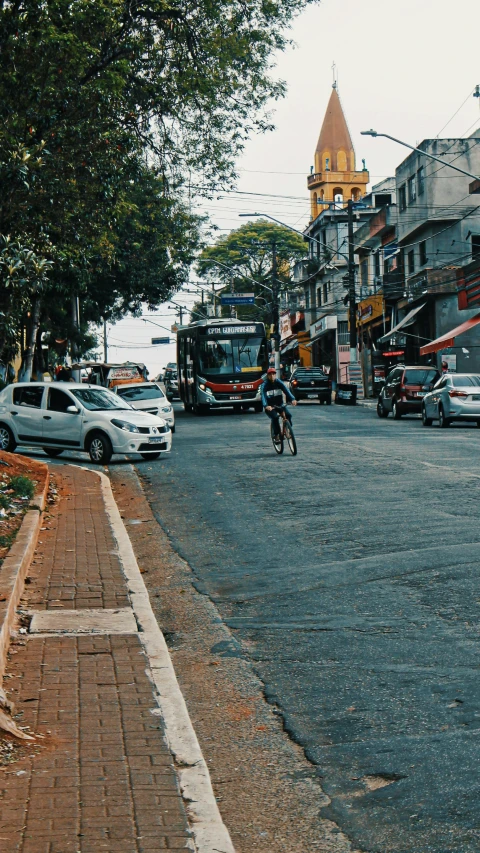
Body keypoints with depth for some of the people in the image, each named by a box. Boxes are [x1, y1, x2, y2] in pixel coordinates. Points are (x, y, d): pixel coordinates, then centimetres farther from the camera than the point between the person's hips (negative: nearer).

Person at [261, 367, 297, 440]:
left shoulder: (279, 382, -4)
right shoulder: (265, 385, -10)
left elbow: (286, 390, -19)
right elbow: (263, 396, -24)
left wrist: (292, 399, -38)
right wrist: (266, 406, -44)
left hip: (280, 405, 3)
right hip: (270, 407, -2)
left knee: (288, 415, -23)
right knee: (275, 417, -29)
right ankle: (277, 435, -15)